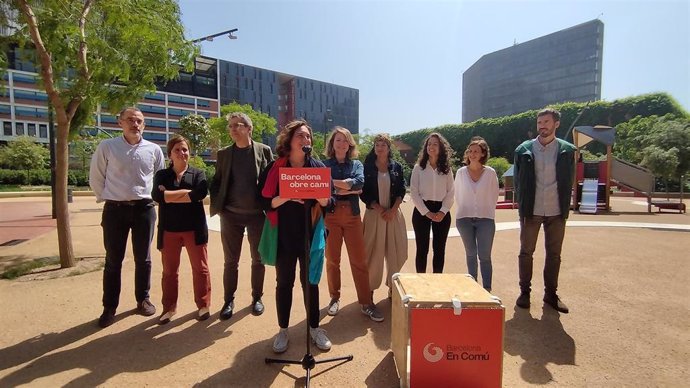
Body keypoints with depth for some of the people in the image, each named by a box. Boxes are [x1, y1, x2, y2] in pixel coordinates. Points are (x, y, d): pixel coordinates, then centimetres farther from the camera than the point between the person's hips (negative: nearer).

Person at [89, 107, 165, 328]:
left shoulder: (154, 150, 2)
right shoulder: (106, 147, -2)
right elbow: (96, 178, 6)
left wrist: (151, 197, 9)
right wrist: (106, 199, 5)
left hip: (144, 208, 1)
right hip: (115, 209, -1)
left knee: (143, 258, 11)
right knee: (113, 261, 8)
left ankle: (143, 299, 27)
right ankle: (109, 307, 22)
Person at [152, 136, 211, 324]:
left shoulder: (198, 174, 2)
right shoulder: (161, 175, 7)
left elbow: (200, 193, -18)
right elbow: (156, 195, -12)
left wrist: (169, 195, -12)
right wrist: (187, 192, -16)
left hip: (194, 228, -2)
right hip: (169, 230, 2)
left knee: (200, 268, 6)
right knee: (169, 271, 13)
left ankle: (203, 305, 21)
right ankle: (169, 307, 29)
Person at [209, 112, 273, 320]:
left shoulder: (264, 150, 0)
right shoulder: (224, 153, 6)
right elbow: (216, 181, 9)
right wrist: (217, 206, -3)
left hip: (257, 214, -1)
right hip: (230, 215, 2)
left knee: (258, 259, 10)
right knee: (230, 261, 10)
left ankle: (257, 298, 27)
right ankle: (229, 300, 26)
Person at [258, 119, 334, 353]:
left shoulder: (318, 167, 0)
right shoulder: (273, 168, -2)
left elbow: (328, 203, 1)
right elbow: (265, 202, -5)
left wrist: (318, 195, -20)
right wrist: (287, 197, -22)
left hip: (310, 235, 1)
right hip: (284, 236, -1)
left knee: (310, 282, 12)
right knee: (284, 283, 10)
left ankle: (314, 328, 31)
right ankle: (283, 330, 30)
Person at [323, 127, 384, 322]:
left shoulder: (356, 164, 11)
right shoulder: (325, 164, 5)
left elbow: (360, 182, -10)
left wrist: (335, 184, -11)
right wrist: (350, 189, -10)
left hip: (352, 215, 1)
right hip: (330, 215, -1)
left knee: (359, 260, 1)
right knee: (332, 259, 8)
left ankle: (367, 303, 11)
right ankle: (334, 298, 26)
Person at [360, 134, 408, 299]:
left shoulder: (397, 167, 7)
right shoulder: (367, 167, 1)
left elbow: (401, 191, 3)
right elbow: (363, 193, -3)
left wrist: (392, 210, -10)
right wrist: (379, 208, -12)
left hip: (394, 213, 2)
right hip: (374, 213, -2)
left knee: (395, 251, 6)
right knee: (373, 252, 2)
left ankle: (393, 286, 22)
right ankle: (370, 288, 15)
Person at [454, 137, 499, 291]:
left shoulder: (490, 172, -3)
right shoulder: (461, 172, 0)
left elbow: (494, 196, 5)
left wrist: (488, 213, 6)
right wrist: (462, 213, 9)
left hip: (485, 219, -1)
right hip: (465, 219, 2)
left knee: (485, 256, -2)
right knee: (471, 255, 11)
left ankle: (487, 290, 7)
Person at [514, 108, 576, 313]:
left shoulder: (567, 150, 3)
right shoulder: (524, 150, 0)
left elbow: (569, 182, 6)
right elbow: (518, 181, 4)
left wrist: (565, 209, 2)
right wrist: (522, 208, 1)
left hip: (556, 212, 1)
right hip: (531, 211, -1)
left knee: (554, 254, 10)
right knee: (526, 252, 7)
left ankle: (551, 293, 24)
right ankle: (524, 292, 20)